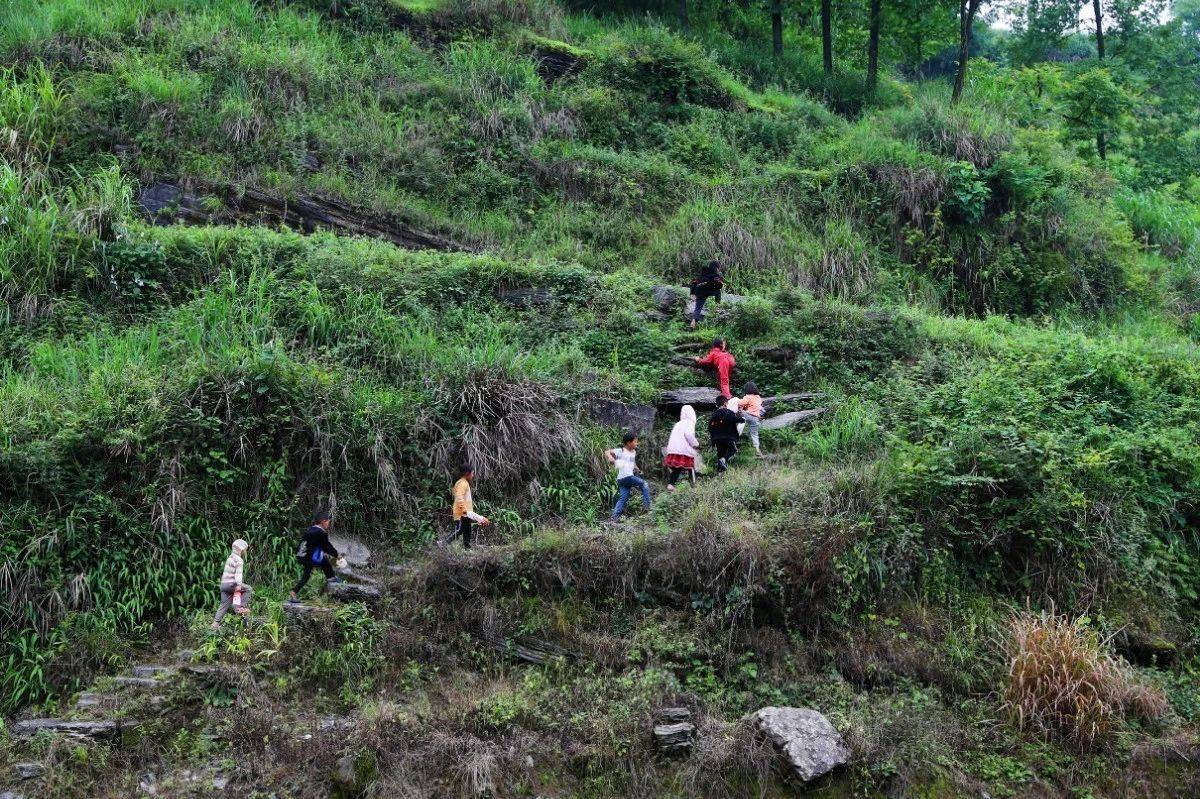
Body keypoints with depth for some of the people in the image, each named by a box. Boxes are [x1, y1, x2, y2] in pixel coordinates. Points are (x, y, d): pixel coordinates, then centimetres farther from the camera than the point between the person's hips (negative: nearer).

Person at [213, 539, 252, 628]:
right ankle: (241, 607, -6)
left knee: (224, 604, 11)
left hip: (223, 584, 9)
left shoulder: (230, 558, 22)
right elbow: (238, 573, -21)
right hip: (231, 584, -9)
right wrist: (239, 584, -29)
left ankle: (216, 623, 9)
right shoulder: (239, 560, -8)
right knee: (248, 589, -1)